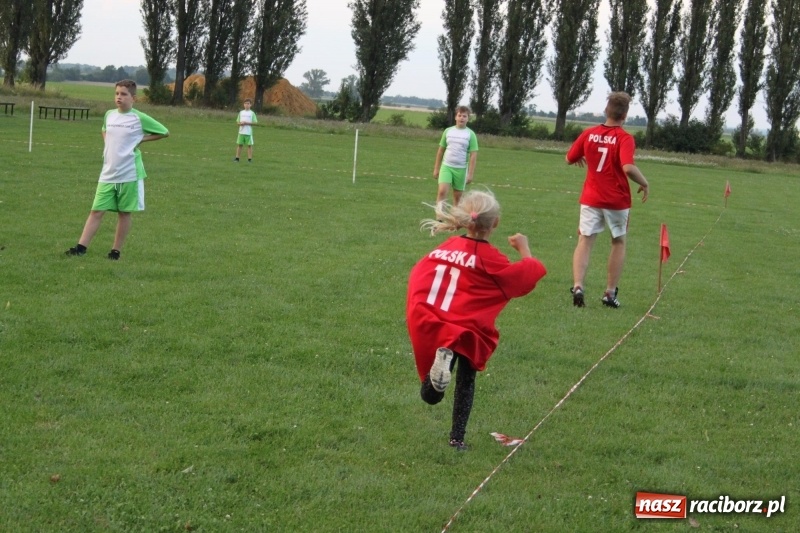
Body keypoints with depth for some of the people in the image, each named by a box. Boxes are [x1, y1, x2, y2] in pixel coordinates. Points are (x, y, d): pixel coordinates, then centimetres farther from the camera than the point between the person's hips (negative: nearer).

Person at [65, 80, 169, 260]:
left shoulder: (139, 118, -6)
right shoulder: (109, 115, 8)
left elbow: (164, 132, 2)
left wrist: (141, 139, -2)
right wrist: (108, 146, 12)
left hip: (129, 174, -4)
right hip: (108, 174, 4)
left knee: (124, 212, 5)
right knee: (96, 211, 0)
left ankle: (116, 251, 14)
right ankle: (81, 247, 0)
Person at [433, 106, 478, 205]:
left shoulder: (470, 134, -3)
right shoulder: (448, 131, 4)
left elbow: (473, 155, -4)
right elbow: (441, 150, 11)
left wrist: (470, 174, -9)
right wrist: (436, 168, 10)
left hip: (461, 169, -1)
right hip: (446, 166, 1)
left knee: (457, 196, 7)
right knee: (442, 191, -16)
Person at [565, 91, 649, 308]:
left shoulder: (589, 133, -1)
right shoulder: (625, 138, -13)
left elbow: (570, 159, 10)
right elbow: (628, 167, -27)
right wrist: (644, 183, -11)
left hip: (591, 198, 2)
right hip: (617, 201, -2)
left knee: (585, 241, 4)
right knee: (618, 243, 16)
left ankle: (577, 286, -16)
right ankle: (610, 293, 15)